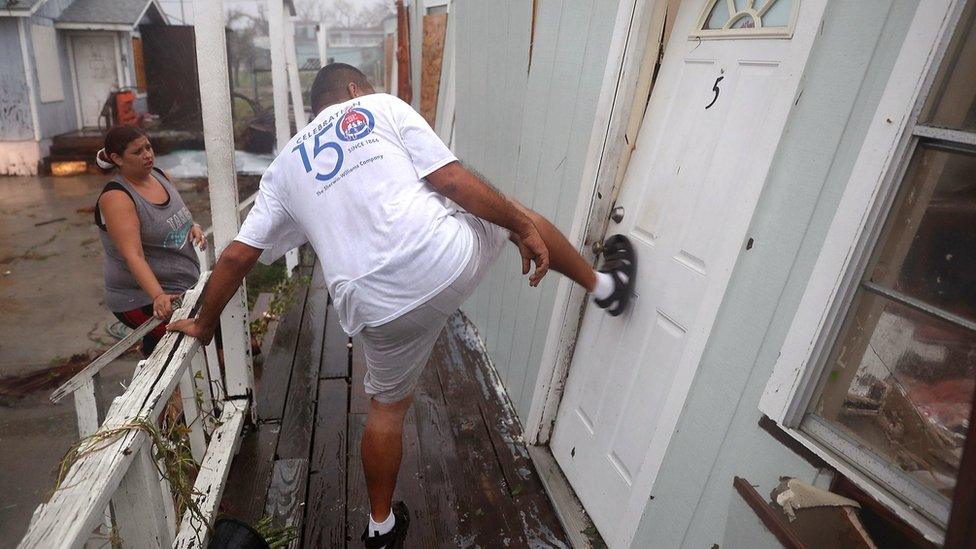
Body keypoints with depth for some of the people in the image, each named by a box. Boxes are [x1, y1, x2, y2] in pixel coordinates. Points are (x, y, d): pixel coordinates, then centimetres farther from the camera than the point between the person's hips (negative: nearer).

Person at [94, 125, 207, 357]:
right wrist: (158, 296, -39)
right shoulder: (116, 198, -16)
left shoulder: (159, 175, 6)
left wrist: (194, 227, 0)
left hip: (184, 289, 7)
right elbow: (133, 256, -26)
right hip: (142, 300, -7)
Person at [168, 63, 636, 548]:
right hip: (449, 258, -1)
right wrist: (523, 227, 6)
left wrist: (203, 326, 32)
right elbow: (450, 179, 0)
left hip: (380, 306, 2)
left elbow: (235, 258, 18)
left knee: (387, 407, 25)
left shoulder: (284, 168, 20)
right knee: (515, 214, 28)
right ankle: (603, 284, 46)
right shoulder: (383, 106, 12)